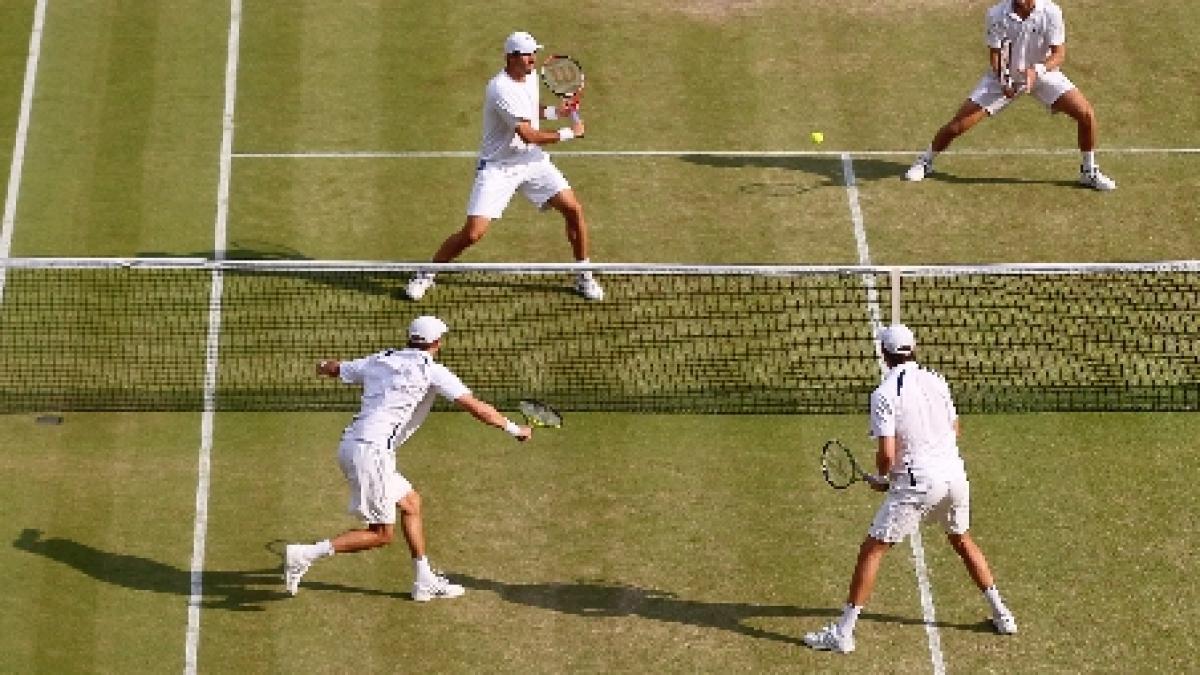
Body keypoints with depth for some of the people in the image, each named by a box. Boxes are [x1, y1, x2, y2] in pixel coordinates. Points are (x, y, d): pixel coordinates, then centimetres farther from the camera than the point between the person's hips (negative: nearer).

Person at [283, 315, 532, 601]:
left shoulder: (379, 361, 14)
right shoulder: (431, 371, -4)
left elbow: (334, 369, 29)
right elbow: (476, 407, -5)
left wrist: (324, 367, 54)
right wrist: (513, 429, 7)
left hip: (350, 446, 9)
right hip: (371, 452, -9)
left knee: (410, 503, 21)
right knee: (381, 534, -1)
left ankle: (425, 582, 25)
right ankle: (305, 554, -9)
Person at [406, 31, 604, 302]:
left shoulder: (531, 77, 3)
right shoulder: (501, 89, -24)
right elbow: (529, 135, -27)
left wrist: (555, 111, 6)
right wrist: (569, 133, -16)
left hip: (532, 160, 7)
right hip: (498, 166, -7)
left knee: (574, 210, -3)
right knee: (473, 233, -13)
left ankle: (584, 278, 14)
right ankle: (426, 274, 9)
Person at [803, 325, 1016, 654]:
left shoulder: (884, 394, -12)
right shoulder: (936, 382, 5)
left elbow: (887, 455, -16)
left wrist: (880, 478, 3)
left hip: (917, 482, -6)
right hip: (954, 475, 6)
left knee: (872, 549, 2)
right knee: (961, 539, 28)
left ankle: (844, 630, 0)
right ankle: (1001, 614, 31)